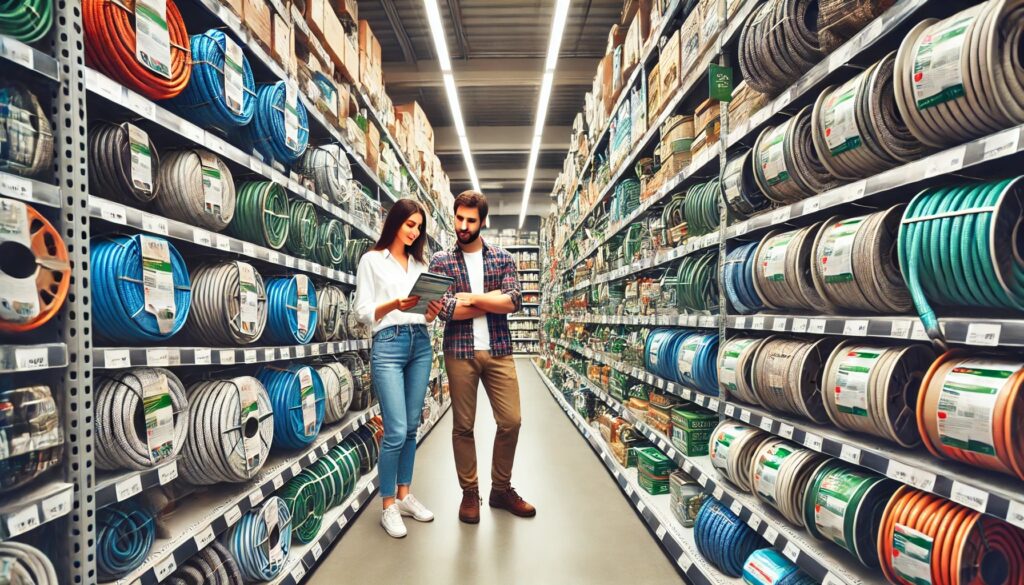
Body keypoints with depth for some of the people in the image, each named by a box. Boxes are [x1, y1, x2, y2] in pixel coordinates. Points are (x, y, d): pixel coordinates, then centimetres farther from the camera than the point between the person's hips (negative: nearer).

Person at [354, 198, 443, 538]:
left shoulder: (419, 263, 17)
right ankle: (388, 506, 7)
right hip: (389, 344, -5)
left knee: (411, 428, 9)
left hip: (421, 343, 5)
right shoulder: (372, 260, 3)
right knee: (396, 431, -8)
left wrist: (432, 312, -5)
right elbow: (363, 312, -4)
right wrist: (395, 305, -20)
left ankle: (404, 495, 23)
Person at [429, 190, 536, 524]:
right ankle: (469, 493, 23)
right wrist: (493, 301, -8)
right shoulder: (441, 262, 3)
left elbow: (515, 301, -7)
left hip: (499, 350, 2)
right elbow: (444, 310, -10)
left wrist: (472, 298, -12)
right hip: (459, 352, -1)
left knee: (511, 421, 3)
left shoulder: (503, 258, 7)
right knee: (463, 426, 6)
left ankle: (501, 488, 23)